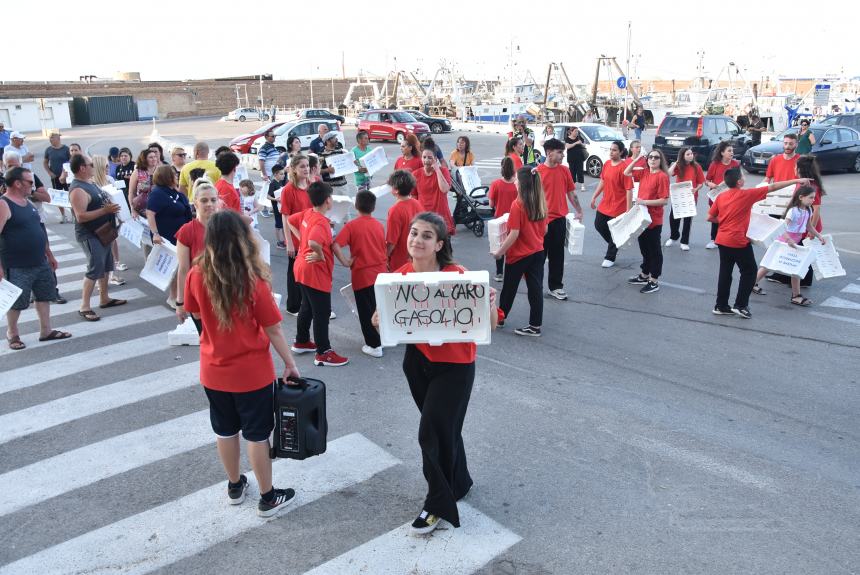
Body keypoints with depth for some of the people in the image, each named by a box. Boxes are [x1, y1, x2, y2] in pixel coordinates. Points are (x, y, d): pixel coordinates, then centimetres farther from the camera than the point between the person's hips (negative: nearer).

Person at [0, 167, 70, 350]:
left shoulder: (27, 202, 11)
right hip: (17, 267, -8)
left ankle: (46, 331, 25)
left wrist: (49, 255, 20)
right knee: (16, 302, 5)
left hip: (40, 263, 8)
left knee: (44, 296, 14)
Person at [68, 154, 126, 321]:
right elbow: (81, 216, -28)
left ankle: (104, 298, 30)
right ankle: (84, 307, -5)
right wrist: (105, 210, -28)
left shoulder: (89, 183, 10)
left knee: (106, 265, 17)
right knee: (94, 269, -11)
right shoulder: (78, 190, -21)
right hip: (90, 236, -10)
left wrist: (111, 206, 7)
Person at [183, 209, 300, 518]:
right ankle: (268, 498, 27)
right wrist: (290, 364, -4)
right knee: (257, 434, 12)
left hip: (214, 370, 4)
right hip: (252, 372, -3)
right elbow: (273, 330, -16)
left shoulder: (196, 276, -12)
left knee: (225, 431, 22)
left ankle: (235, 486, 41)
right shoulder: (253, 280, -23)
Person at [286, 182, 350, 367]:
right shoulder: (321, 222, -24)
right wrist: (321, 256, -23)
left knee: (307, 306, 24)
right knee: (322, 312, 0)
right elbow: (313, 242, -41)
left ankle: (301, 342, 37)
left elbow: (290, 221, 19)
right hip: (315, 273, -10)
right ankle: (323, 353, 8)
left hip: (303, 269, 10)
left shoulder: (307, 213, 3)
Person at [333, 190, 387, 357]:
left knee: (366, 312, 7)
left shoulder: (351, 226, -10)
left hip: (362, 275, -4)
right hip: (381, 272, 5)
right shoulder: (379, 225, 3)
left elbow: (335, 245, -20)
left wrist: (346, 262, -11)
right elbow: (384, 248, 9)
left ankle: (374, 345, 11)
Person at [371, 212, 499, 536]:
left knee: (432, 433, -2)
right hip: (418, 361, 5)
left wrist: (490, 304, -38)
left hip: (454, 366, -5)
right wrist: (379, 320, -23)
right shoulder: (399, 277, -8)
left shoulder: (457, 276, -22)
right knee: (443, 428, 21)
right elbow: (385, 319, -1)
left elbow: (489, 326, -18)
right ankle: (459, 483, 47)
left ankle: (439, 504, 22)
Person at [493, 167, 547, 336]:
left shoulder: (517, 205, -19)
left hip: (519, 254, -5)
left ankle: (499, 318, 30)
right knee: (535, 288, 7)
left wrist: (500, 252, -13)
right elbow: (544, 230, 8)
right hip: (538, 252, 5)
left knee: (509, 288, 13)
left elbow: (514, 234, -21)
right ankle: (535, 325, 11)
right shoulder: (540, 203, 0)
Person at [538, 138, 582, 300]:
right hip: (542, 219, -3)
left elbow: (571, 192, 11)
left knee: (557, 254, 10)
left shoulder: (564, 170, 3)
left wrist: (579, 211, 13)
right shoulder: (538, 171, -9)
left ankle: (555, 287, 20)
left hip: (559, 218, 4)